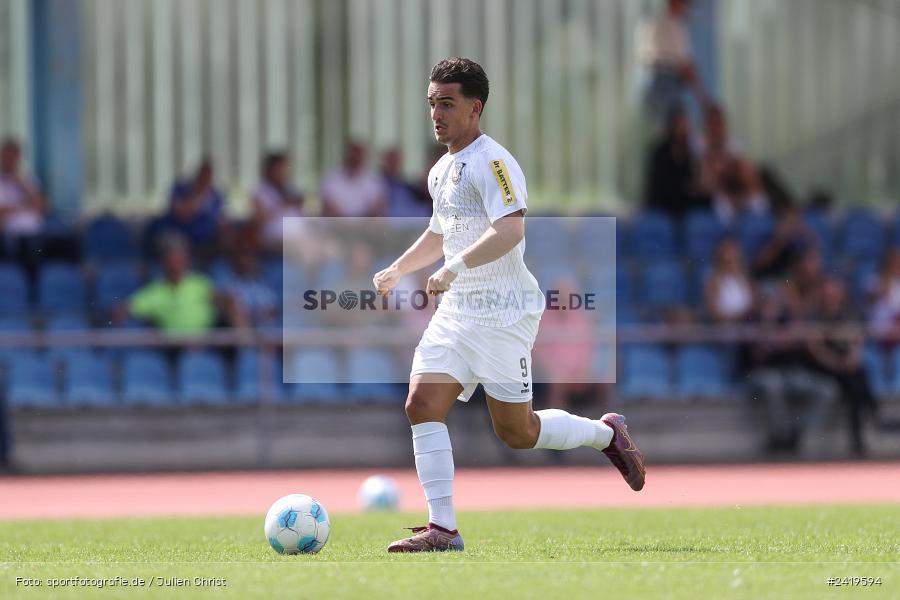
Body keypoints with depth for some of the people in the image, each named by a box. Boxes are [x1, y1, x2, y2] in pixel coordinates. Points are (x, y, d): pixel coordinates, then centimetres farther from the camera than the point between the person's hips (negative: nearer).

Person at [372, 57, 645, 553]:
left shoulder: (492, 162, -15)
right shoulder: (441, 171, 15)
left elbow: (510, 231, -28)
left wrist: (455, 266, -33)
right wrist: (398, 270, 19)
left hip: (503, 314, -8)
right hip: (455, 311, 8)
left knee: (516, 433, -2)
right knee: (422, 405, -8)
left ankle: (606, 433, 25)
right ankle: (442, 529, -8)